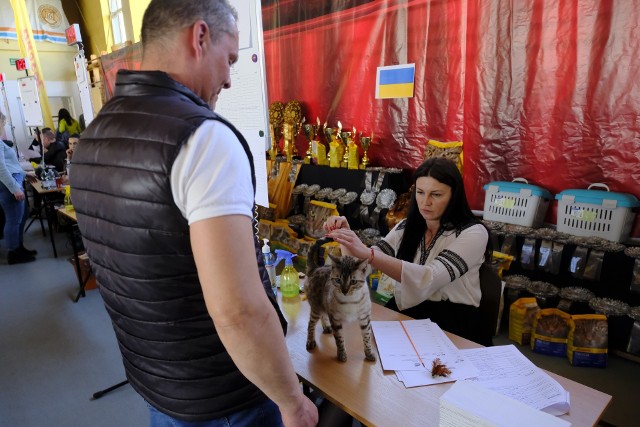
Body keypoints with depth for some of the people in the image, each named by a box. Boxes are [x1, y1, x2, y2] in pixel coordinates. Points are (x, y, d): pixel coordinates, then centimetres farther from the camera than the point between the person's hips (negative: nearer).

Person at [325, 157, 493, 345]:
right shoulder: (406, 226, 7)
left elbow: (429, 280, -26)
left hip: (452, 330, -4)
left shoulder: (473, 233, -10)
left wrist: (366, 253, -36)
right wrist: (346, 236, -20)